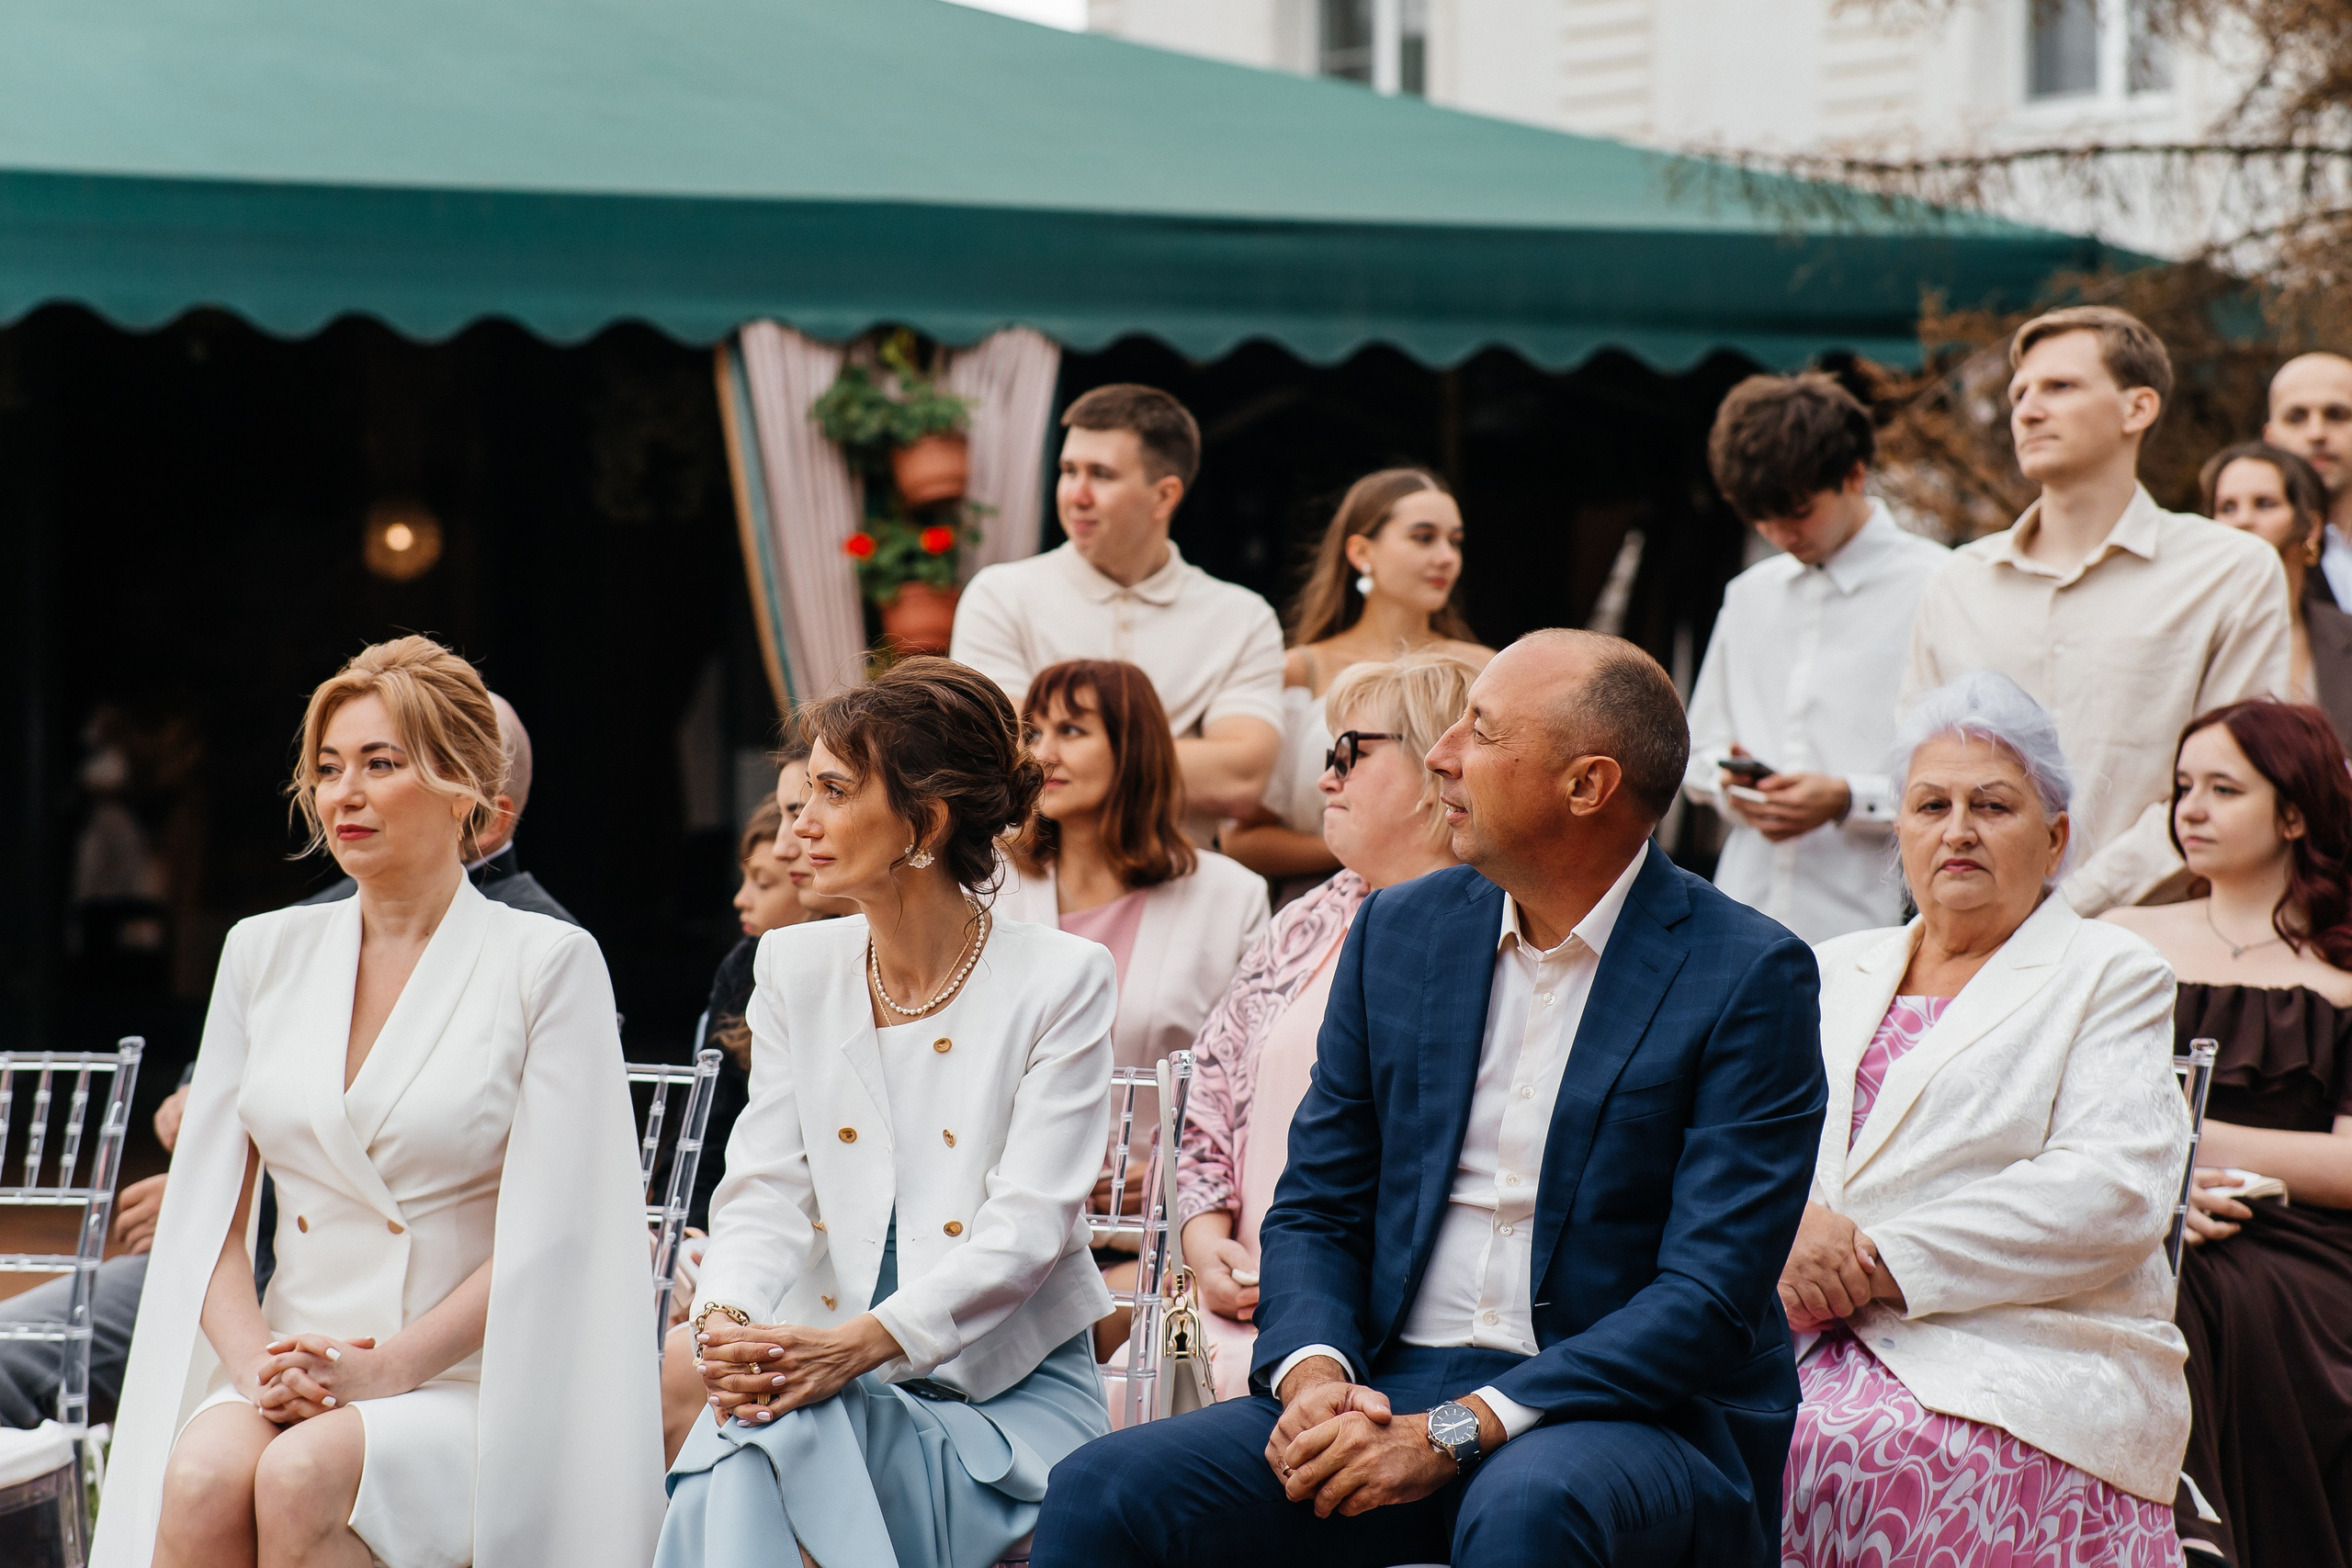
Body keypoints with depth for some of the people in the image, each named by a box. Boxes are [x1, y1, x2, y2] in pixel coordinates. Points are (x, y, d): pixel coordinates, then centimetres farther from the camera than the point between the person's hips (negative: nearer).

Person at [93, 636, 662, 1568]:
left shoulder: (548, 963, 0)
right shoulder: (267, 951, 13)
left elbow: (547, 1237, -7)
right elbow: (205, 1209, 10)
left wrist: (385, 1368, -16)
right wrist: (261, 1364, -8)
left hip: (471, 1391, -3)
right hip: (294, 1377, 3)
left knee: (302, 1478, -34)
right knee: (203, 1478, -31)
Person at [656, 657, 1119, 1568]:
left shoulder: (1062, 979, -3)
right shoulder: (796, 970, 11)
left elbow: (1028, 1223, -13)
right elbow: (766, 1188, 4)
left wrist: (861, 1343, -28)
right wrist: (726, 1322, -20)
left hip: (1012, 1399, -3)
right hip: (838, 1390, 3)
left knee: (793, 1432, -35)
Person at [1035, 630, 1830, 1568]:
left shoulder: (1751, 977, -7)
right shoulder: (1400, 930, 11)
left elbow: (1712, 1297, -14)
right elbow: (1314, 1210, 14)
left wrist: (1454, 1431, -22)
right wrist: (1314, 1372, -9)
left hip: (1635, 1413, -4)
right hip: (1395, 1392, 5)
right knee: (1100, 1492, -18)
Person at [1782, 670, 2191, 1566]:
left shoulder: (2110, 977, 11)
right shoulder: (1834, 973, 26)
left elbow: (2115, 1190, -6)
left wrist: (1886, 1262, -13)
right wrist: (1790, 1229, -11)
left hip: (2021, 1362, -3)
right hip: (1804, 1341, 4)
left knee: (1852, 1455, -35)